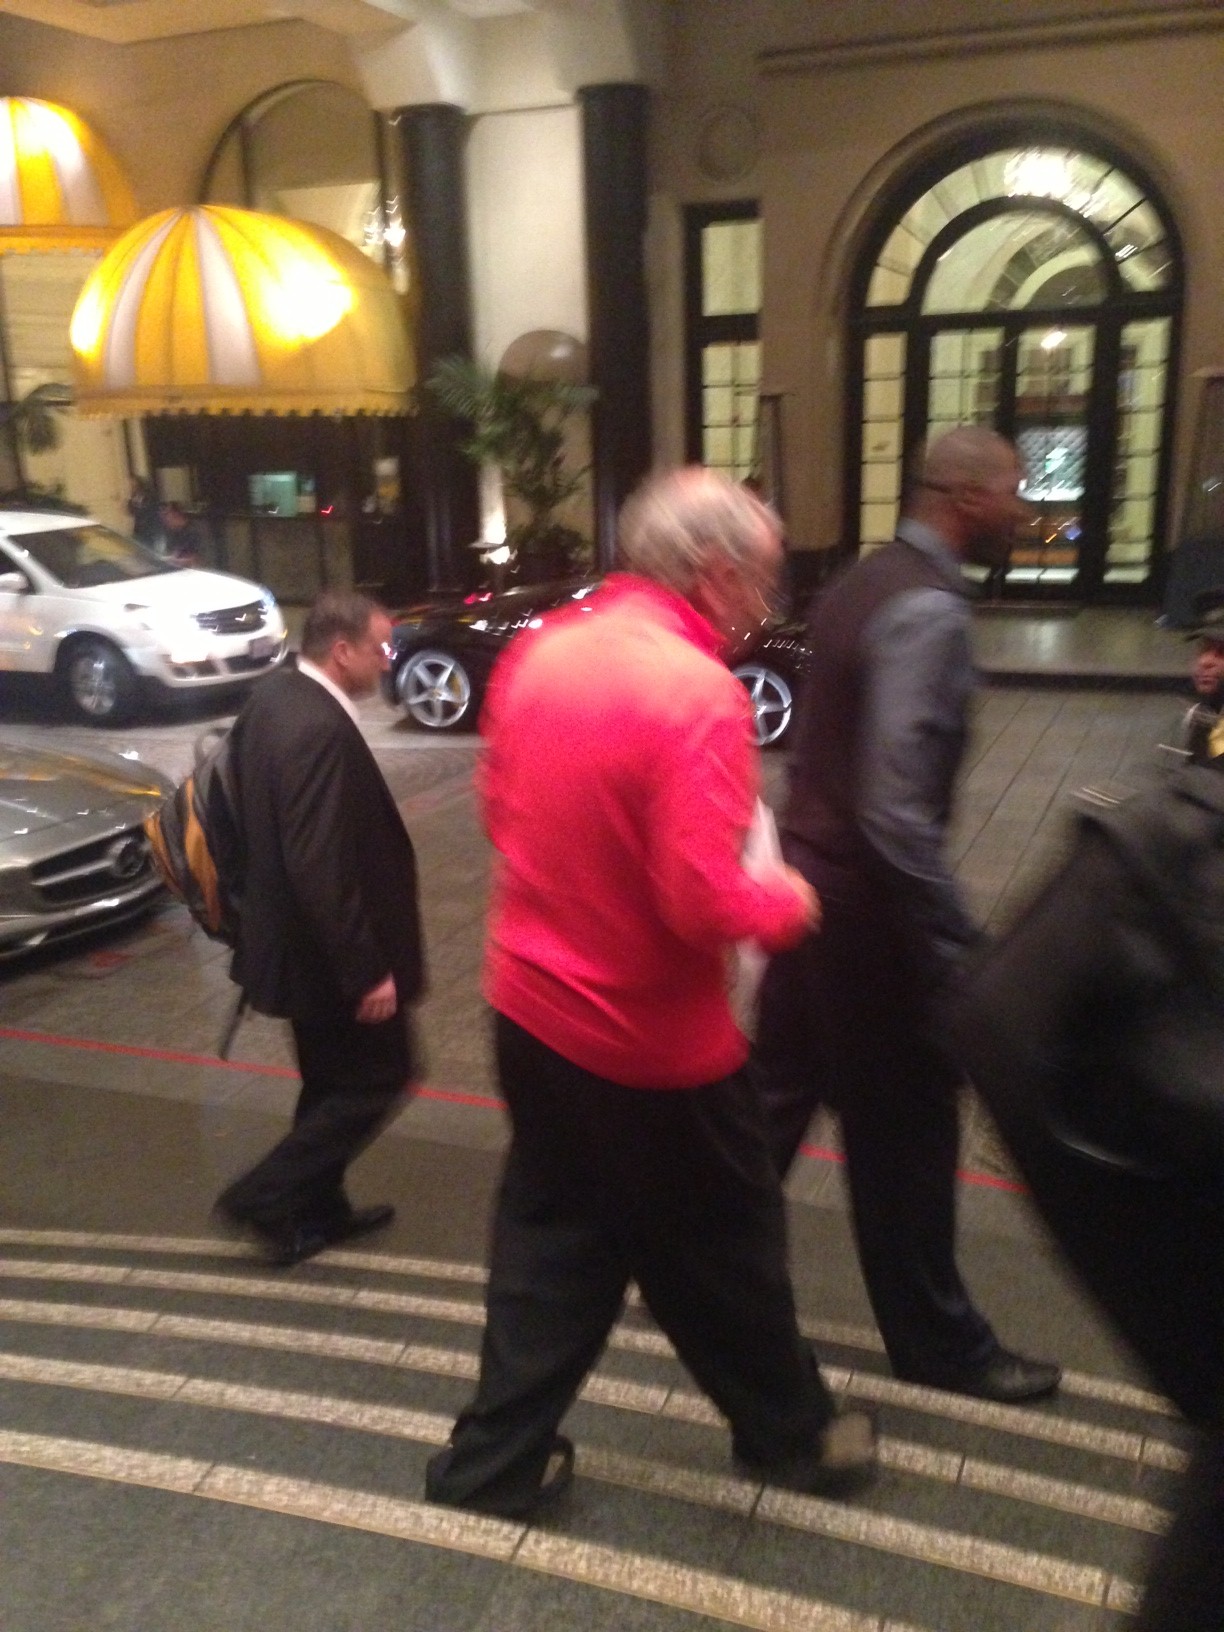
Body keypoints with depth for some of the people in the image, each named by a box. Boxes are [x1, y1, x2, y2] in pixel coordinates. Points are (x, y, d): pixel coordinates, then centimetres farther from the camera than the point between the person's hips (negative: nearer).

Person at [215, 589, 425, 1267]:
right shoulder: (322, 730, -28)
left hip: (295, 938, 10)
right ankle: (266, 1194, 16)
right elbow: (322, 868, -29)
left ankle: (316, 1208, 37)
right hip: (329, 951, -10)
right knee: (379, 1078, 9)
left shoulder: (273, 695, 3)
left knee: (334, 1082, 23)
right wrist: (367, 970, -21)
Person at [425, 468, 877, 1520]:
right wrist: (784, 904, -7)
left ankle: (498, 1459, 34)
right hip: (650, 1039, -6)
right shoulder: (698, 692, -24)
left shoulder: (538, 653, -1)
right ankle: (792, 1433, 41)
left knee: (550, 1236, 22)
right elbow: (703, 902, -27)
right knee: (721, 1248, 17)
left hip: (530, 1003, 7)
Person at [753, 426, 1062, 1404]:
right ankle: (938, 1341, 29)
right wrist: (960, 953, -22)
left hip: (809, 874, 9)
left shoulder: (861, 585, 10)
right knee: (905, 1131, 8)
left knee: (774, 1095, 21)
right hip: (866, 896, -9)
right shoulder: (928, 611, -20)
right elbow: (899, 813, -27)